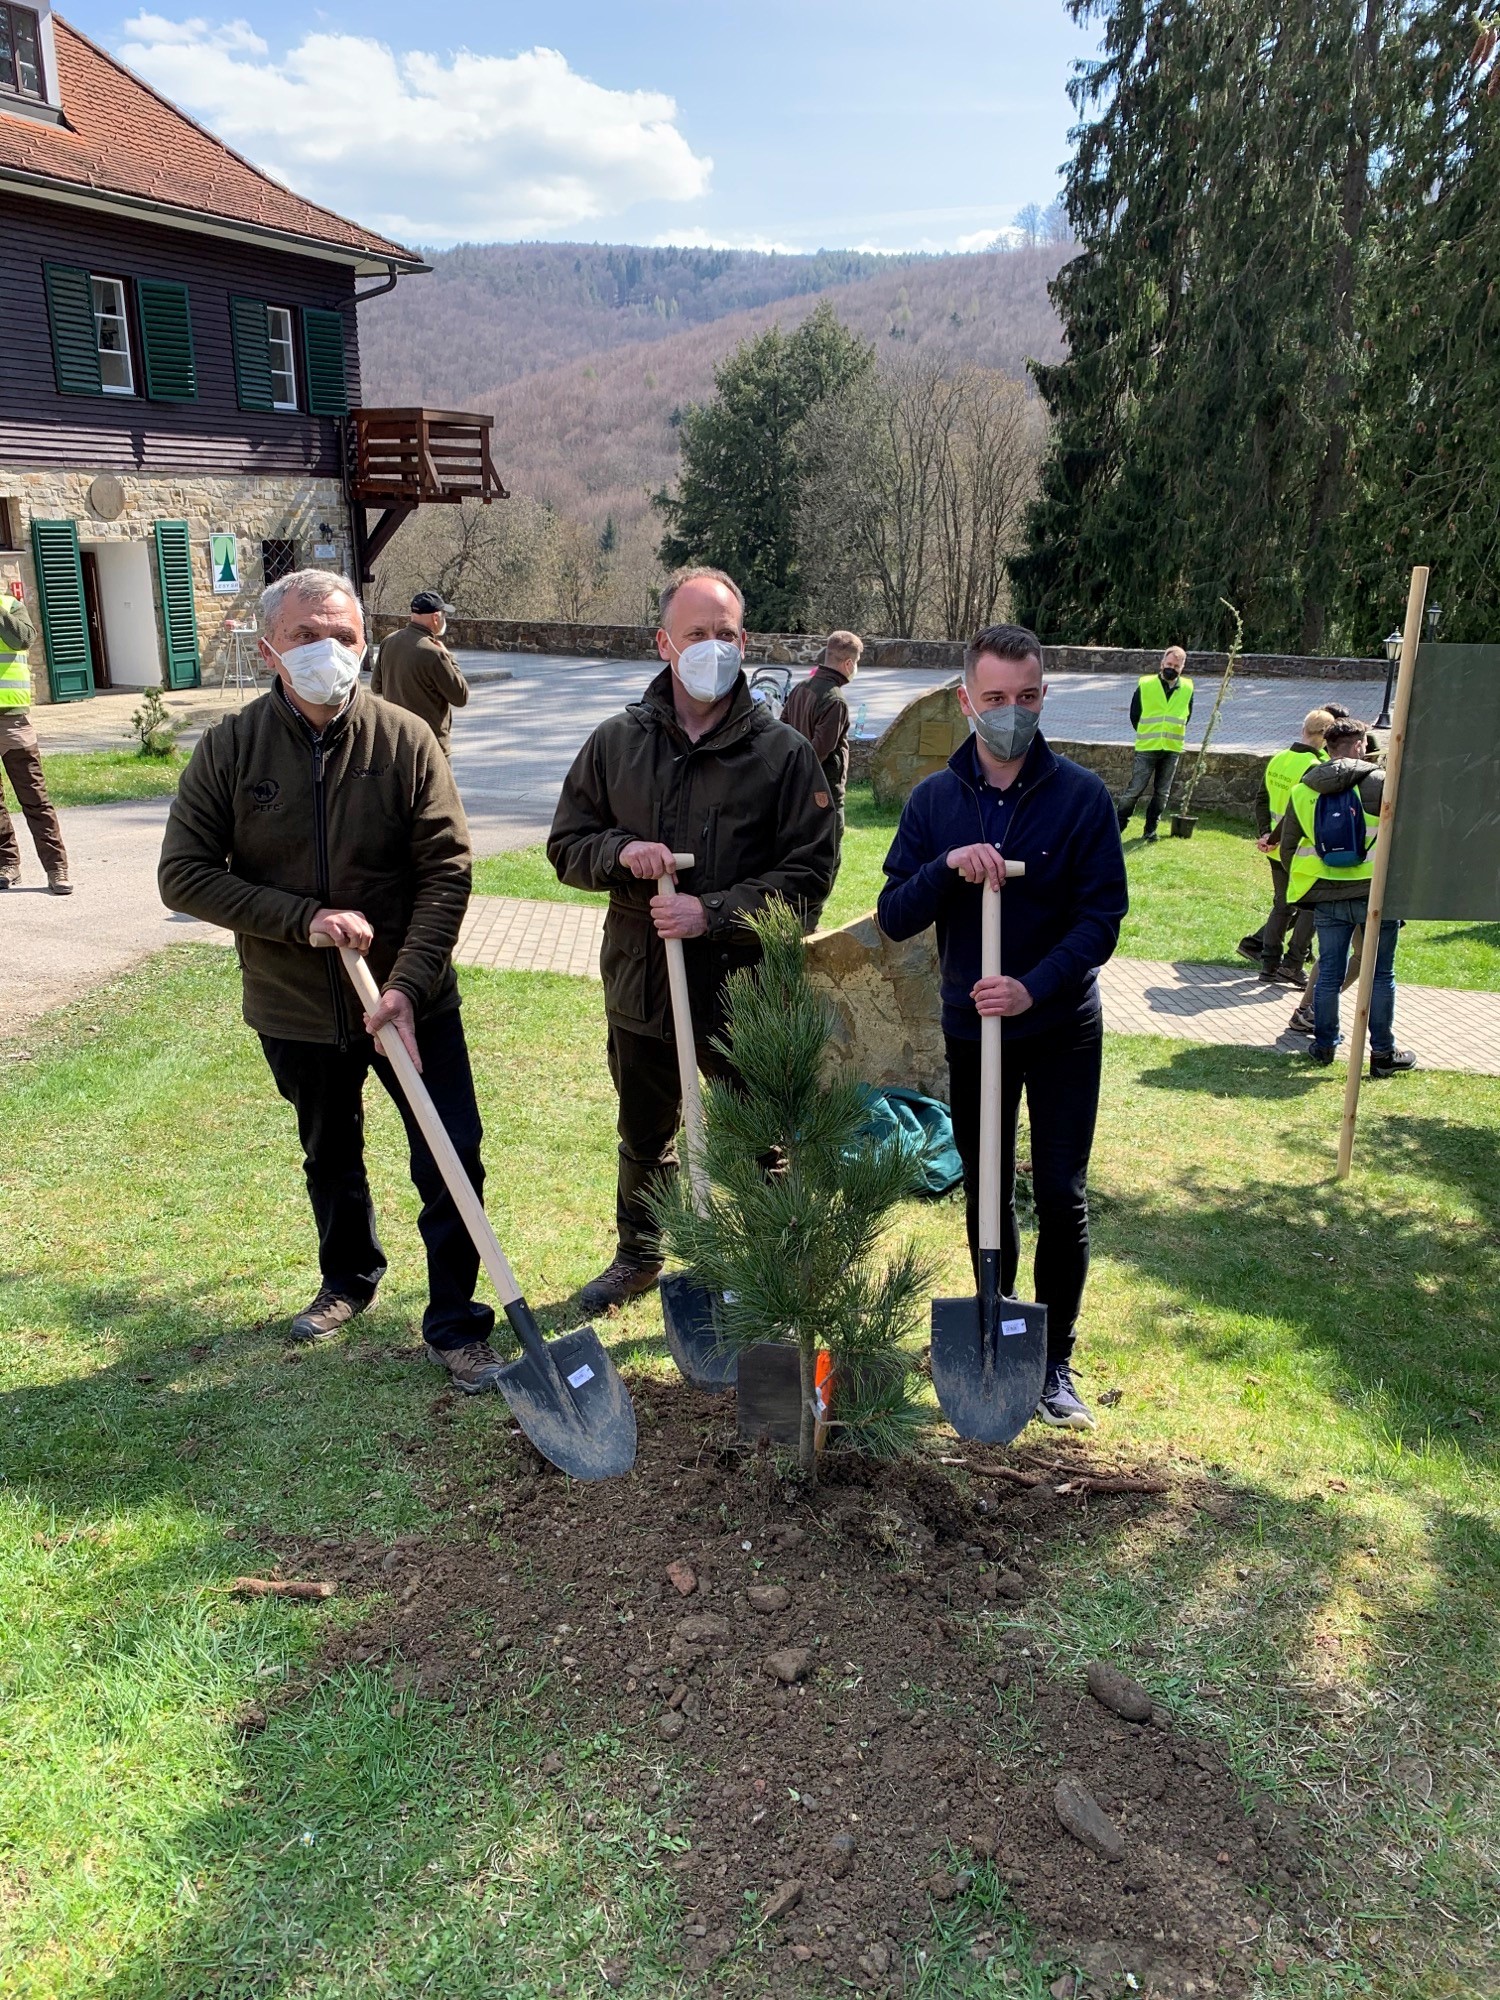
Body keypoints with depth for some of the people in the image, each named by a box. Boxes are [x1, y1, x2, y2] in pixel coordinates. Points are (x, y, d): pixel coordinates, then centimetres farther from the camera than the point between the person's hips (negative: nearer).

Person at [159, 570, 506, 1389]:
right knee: (330, 1159, 22)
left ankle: (454, 1325, 18)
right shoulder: (230, 747, -9)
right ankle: (349, 1278, 48)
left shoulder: (405, 740, -12)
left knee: (452, 1161, -1)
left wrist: (408, 985, -23)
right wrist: (302, 917, -20)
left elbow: (446, 872, -13)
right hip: (296, 1009, 2)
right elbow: (183, 874, -9)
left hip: (411, 1001, -1)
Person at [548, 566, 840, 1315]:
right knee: (643, 1139, 22)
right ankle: (638, 1255, 45)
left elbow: (809, 873, -10)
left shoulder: (782, 751, -7)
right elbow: (565, 845, 7)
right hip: (640, 981, 4)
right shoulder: (617, 742, 2)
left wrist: (715, 912, -21)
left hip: (746, 987, -3)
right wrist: (619, 852, -15)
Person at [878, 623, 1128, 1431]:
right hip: (971, 1029, 2)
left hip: (1062, 1031, -2)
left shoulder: (1082, 795, -8)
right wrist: (947, 867, -24)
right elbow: (894, 917, -5)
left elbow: (1103, 916, -11)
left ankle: (1055, 1362, 15)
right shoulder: (934, 799, -1)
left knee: (1061, 1198, 1)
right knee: (986, 1194, 13)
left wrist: (1035, 987, -25)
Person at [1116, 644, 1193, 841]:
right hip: (1146, 749, -3)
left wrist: (1174, 736, 13)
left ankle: (1151, 829, 18)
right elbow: (1134, 715, 5)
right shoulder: (1145, 685, -5)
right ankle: (1117, 825, 6)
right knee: (1134, 790, -4)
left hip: (1172, 750, 3)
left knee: (1162, 793, 8)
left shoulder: (1187, 689, 3)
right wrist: (1147, 735, 10)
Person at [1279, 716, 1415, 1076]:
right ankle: (1383, 1053, 11)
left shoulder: (1303, 789, 4)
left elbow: (1287, 848, 9)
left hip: (1327, 896, 3)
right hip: (1376, 892, -3)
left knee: (1329, 972, 13)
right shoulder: (1378, 781, -7)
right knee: (1380, 975, 6)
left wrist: (1303, 881, 22)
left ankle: (1324, 1045, 20)